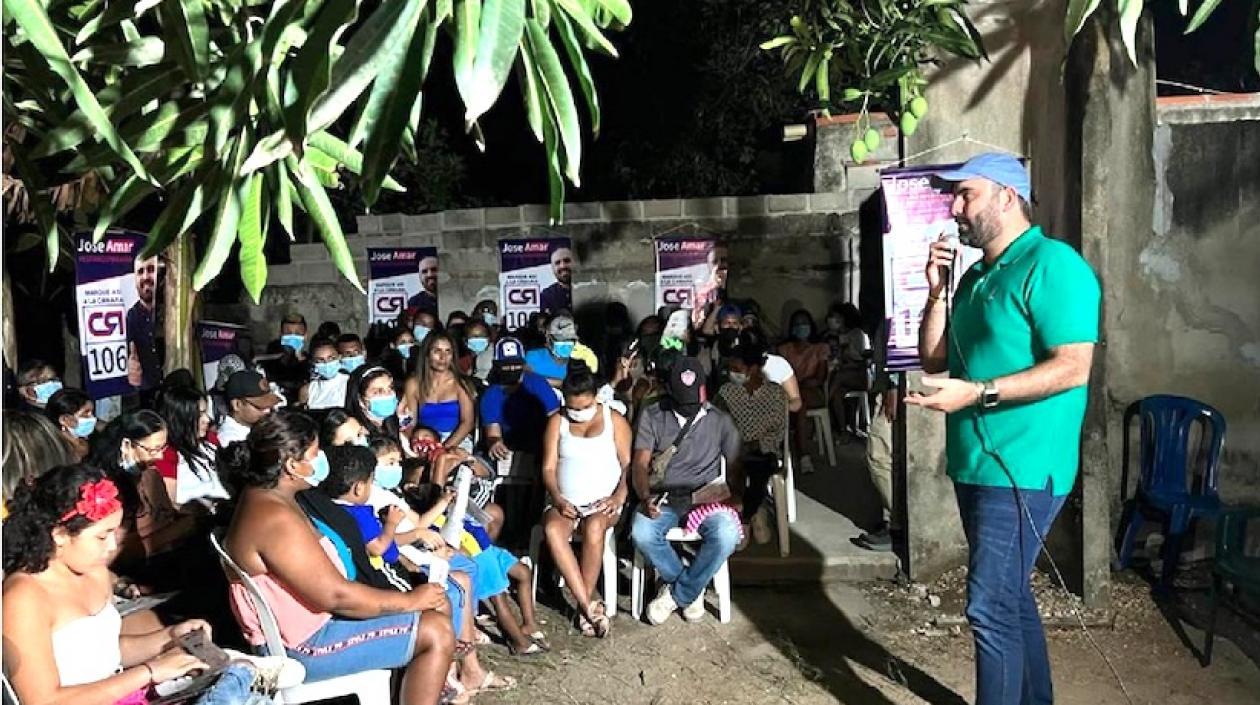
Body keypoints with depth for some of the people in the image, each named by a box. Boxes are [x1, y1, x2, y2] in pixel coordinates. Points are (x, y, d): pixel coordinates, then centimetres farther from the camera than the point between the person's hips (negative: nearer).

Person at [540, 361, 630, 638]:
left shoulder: (614, 419, 5)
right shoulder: (557, 422, 9)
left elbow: (628, 464, 3)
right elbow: (549, 468, 4)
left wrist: (619, 496, -14)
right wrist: (558, 500, -13)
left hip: (604, 503, -1)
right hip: (565, 503, 2)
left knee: (594, 526, -36)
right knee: (552, 528, -33)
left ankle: (584, 605, -24)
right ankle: (590, 605, -33)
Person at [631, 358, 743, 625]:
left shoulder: (720, 420, 9)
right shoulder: (652, 416, 6)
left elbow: (734, 468, 10)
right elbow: (640, 464, -3)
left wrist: (736, 497, -11)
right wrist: (646, 498, -22)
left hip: (706, 497, 0)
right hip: (663, 499, 0)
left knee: (726, 535, -33)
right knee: (641, 533, -33)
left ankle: (677, 593, -9)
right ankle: (693, 589, -8)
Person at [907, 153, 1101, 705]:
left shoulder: (1052, 264, -13)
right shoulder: (976, 277, 14)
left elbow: (1073, 367, -21)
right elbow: (933, 359, 15)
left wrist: (976, 392, -26)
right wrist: (936, 292, 2)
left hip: (1021, 469, -9)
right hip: (975, 465, 9)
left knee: (990, 606, -8)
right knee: (1010, 597, 19)